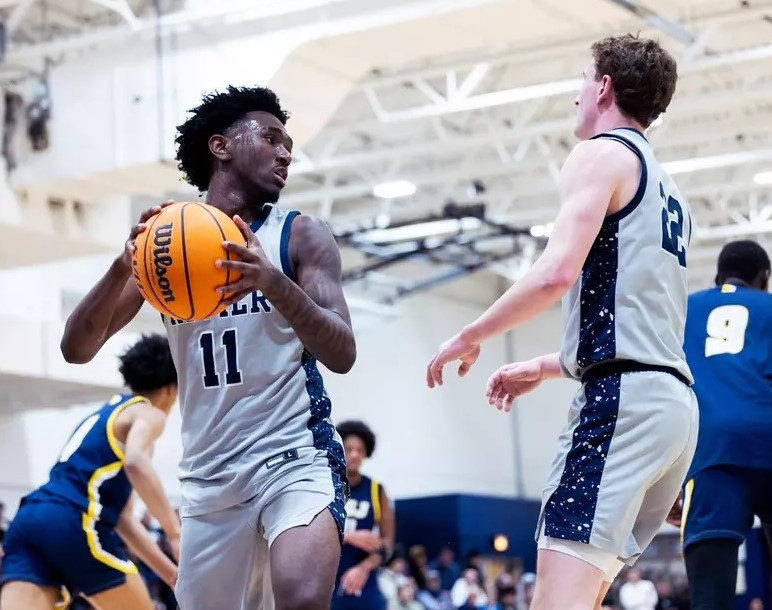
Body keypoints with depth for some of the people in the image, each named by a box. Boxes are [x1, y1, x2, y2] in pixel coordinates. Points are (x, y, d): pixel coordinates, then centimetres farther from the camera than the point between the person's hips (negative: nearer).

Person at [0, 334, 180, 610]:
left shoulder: (107, 414, 34)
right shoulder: (148, 413, 8)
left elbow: (123, 518, 34)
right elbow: (136, 464, -18)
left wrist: (171, 574, 34)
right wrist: (177, 534, -18)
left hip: (31, 518, 7)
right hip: (73, 522, -7)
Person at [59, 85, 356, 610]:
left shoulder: (301, 235, 1)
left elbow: (343, 354, -10)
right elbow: (77, 349, 1)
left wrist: (273, 282, -29)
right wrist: (126, 266, -18)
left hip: (297, 455, -3)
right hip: (210, 473, 4)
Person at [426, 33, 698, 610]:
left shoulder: (602, 155, -1)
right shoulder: (663, 186, 26)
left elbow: (557, 272, -16)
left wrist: (468, 338, -4)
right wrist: (542, 368, 32)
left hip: (622, 398, -9)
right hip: (673, 401, 9)